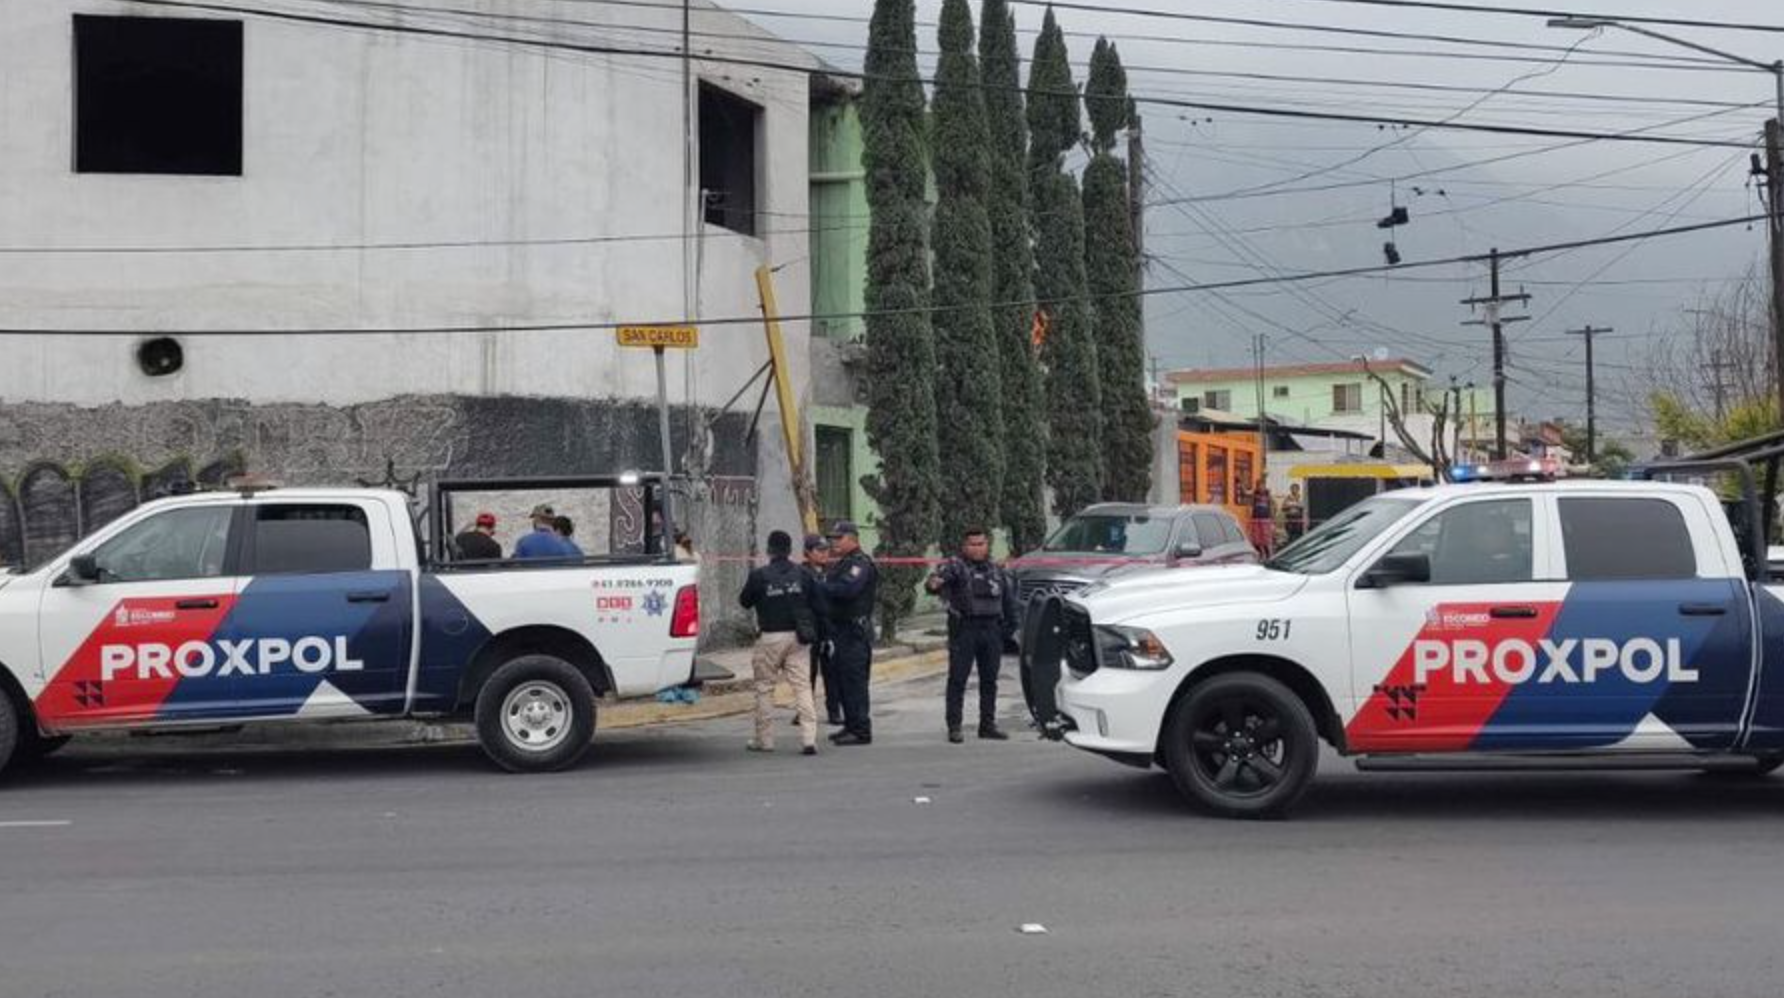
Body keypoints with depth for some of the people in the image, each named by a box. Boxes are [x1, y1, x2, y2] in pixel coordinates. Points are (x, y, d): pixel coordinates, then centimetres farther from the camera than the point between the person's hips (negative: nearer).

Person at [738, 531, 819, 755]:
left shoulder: (759, 575, -9)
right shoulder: (802, 574, -1)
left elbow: (745, 602, 3)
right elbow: (813, 602, 7)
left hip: (771, 638, -2)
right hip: (797, 636, 3)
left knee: (764, 687, 10)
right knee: (802, 686, 4)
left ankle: (764, 739, 15)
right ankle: (809, 739, -4)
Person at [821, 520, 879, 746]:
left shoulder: (860, 563, -13)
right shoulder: (839, 564, 20)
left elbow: (847, 590, -26)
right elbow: (831, 590, 21)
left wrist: (821, 588, -15)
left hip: (855, 631, -10)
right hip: (839, 630, 10)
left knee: (855, 681, -9)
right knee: (843, 680, 14)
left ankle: (861, 730, -6)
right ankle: (851, 726, 22)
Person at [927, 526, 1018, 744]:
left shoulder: (997, 572, 15)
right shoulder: (956, 566, -2)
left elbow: (1009, 601, 21)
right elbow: (943, 573, -24)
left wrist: (1010, 627, 15)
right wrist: (934, 582, -47)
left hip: (991, 630, 5)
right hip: (964, 629, -5)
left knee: (989, 680, 10)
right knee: (958, 679, -4)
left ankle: (988, 725, 19)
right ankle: (954, 727, -1)